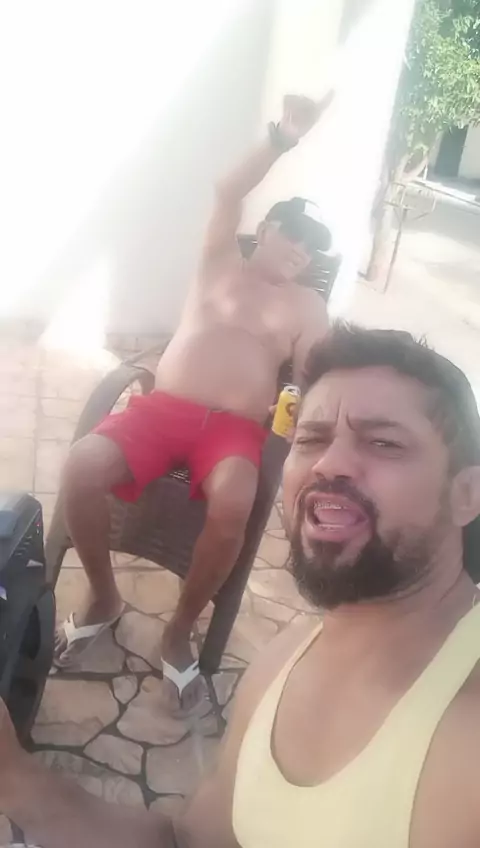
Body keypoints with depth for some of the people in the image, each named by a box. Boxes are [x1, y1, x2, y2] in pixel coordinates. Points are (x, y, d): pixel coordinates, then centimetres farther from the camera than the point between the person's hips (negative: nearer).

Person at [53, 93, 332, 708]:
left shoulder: (308, 307, 17)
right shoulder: (222, 264, 18)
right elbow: (227, 194, 1)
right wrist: (283, 139, -8)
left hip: (235, 428, 0)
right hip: (163, 408, 1)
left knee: (233, 506, -35)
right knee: (82, 465, -27)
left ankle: (180, 631, -8)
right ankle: (102, 597, 0)